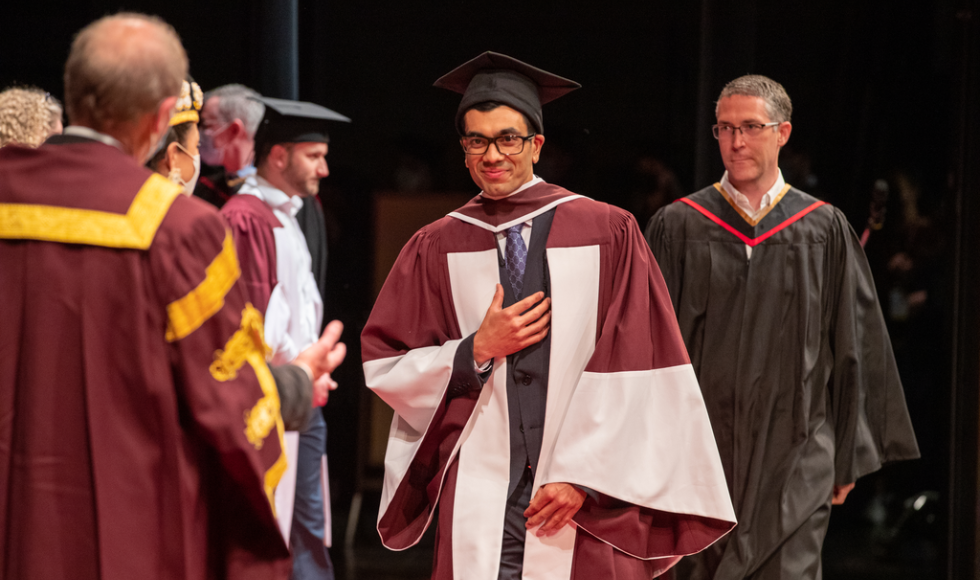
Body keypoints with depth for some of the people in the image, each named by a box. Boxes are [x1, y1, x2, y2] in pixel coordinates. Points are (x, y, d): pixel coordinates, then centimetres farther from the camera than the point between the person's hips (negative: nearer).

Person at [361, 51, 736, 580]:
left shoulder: (608, 234, 3)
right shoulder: (437, 250, 8)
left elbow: (634, 372, -3)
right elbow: (383, 368, 8)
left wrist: (582, 477, -11)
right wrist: (477, 351, -6)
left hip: (588, 503, -1)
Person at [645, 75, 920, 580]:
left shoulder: (824, 230, 5)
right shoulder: (677, 228, 4)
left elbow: (854, 347, 8)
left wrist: (847, 456, 6)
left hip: (794, 461, 0)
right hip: (701, 452, 1)